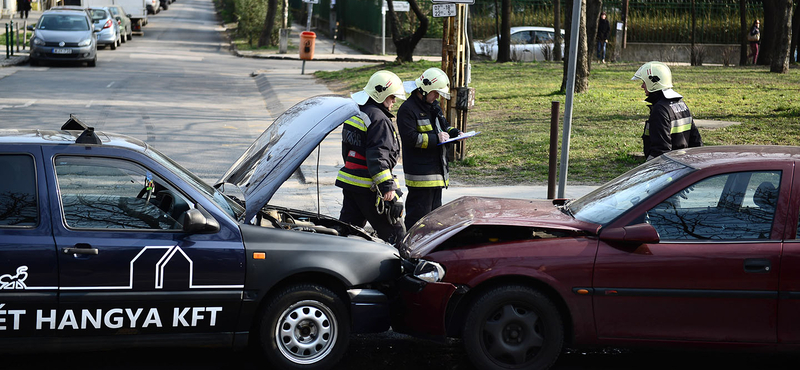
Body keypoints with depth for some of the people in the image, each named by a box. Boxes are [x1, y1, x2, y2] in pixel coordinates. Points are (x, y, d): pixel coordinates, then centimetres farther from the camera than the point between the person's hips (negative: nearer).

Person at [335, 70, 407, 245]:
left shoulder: (356, 114, 15)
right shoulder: (379, 119, -16)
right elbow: (378, 156, -24)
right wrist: (387, 186, -26)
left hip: (349, 182, 9)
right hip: (368, 187, -9)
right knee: (394, 232, -1)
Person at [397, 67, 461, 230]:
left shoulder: (434, 107, 17)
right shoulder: (407, 109, -13)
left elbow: (444, 126, 30)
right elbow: (410, 138, -22)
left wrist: (454, 133, 7)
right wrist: (436, 138, -20)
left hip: (437, 171, 9)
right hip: (419, 172, -9)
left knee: (435, 209, 15)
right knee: (418, 212, -9)